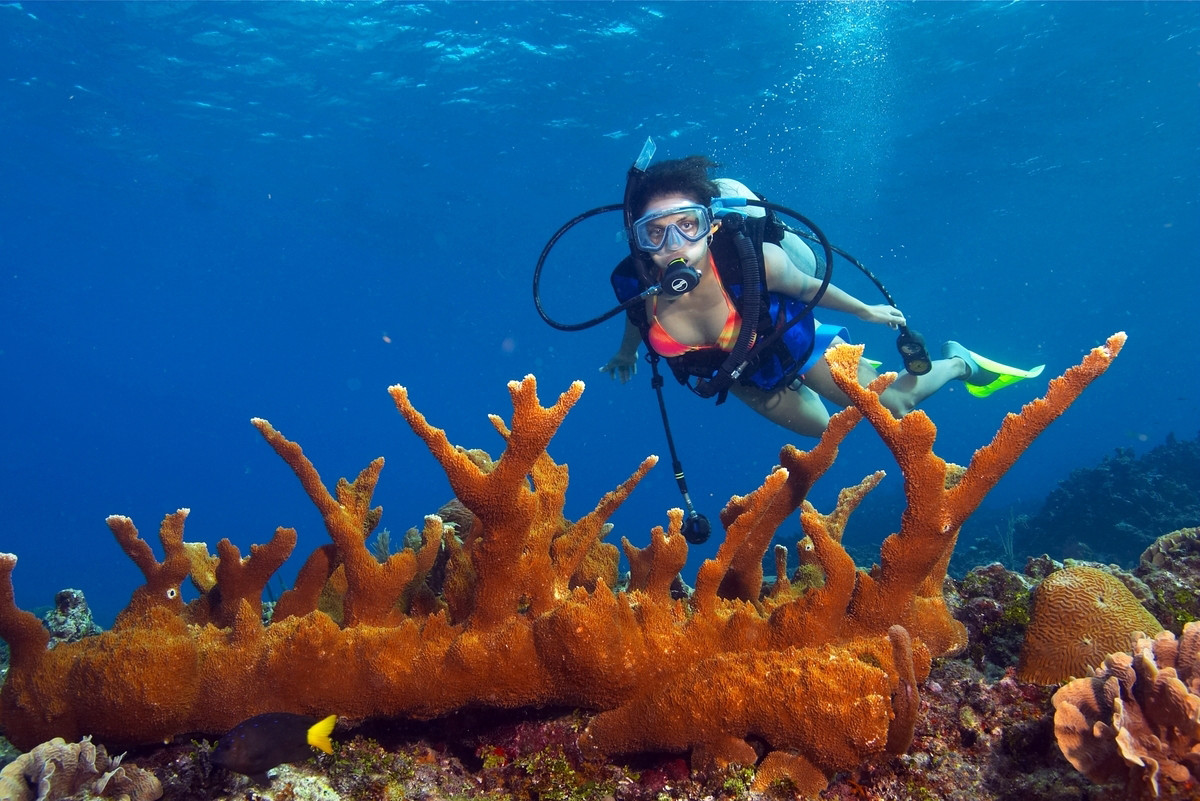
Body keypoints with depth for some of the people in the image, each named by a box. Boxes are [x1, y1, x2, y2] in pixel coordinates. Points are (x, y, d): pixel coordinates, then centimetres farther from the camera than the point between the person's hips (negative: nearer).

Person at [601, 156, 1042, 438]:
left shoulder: (753, 260, -42)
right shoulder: (636, 285, -35)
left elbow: (808, 287, -18)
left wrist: (865, 310, -1)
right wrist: (626, 354, 11)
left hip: (794, 341, -3)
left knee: (893, 408, 16)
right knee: (818, 428, 29)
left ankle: (959, 363, 44)